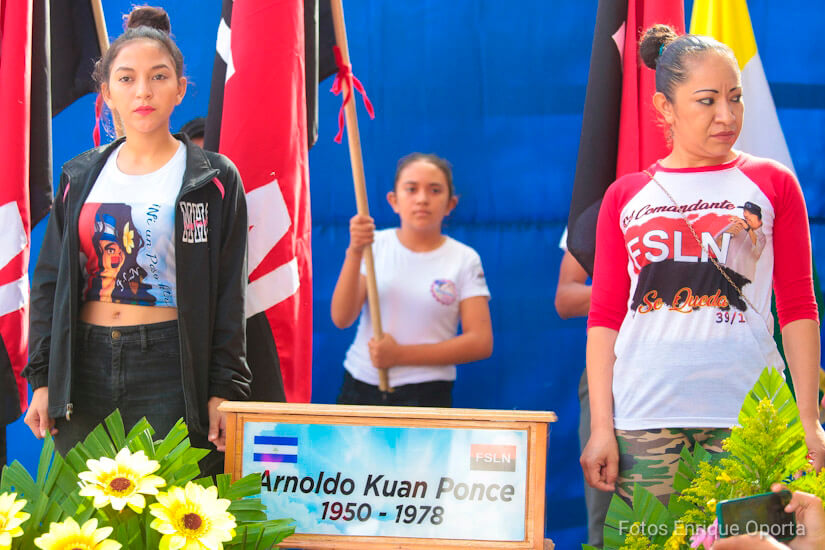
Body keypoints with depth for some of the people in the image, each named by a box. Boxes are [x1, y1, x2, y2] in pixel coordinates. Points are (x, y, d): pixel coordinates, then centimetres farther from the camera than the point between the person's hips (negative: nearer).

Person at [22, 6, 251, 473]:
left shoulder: (213, 180, 2)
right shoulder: (82, 177, 12)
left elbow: (228, 296, 0)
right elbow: (50, 281, 13)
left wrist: (225, 391, -7)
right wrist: (42, 380, 6)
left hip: (170, 366, -3)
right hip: (86, 367, 3)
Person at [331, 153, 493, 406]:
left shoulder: (464, 260, 0)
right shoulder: (375, 245, 4)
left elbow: (481, 343, -6)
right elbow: (341, 319, -5)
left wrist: (401, 354, -12)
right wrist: (354, 252, -19)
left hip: (426, 395, -1)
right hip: (360, 386, 2)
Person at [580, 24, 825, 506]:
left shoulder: (772, 184, 10)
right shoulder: (626, 197, 13)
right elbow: (604, 317, 10)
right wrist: (601, 426, 2)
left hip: (747, 413, -1)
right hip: (644, 417, 1)